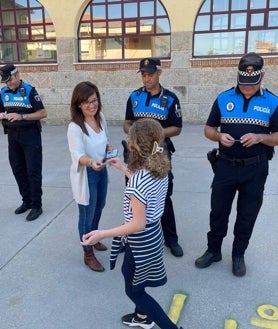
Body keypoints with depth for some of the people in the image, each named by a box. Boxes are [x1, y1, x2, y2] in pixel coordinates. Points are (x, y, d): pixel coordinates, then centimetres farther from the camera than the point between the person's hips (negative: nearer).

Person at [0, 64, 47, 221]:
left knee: (33, 171, -2)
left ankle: (37, 205, 7)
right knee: (18, 170, 12)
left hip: (30, 135, -6)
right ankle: (27, 201, 27)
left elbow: (43, 113, -14)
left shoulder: (29, 90, -11)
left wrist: (21, 116, -23)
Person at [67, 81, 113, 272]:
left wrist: (109, 148, -8)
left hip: (102, 171, 7)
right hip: (86, 175, -7)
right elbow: (77, 154, -35)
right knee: (87, 214, 7)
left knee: (99, 209, 25)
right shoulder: (75, 127, -25)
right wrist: (91, 162, -55)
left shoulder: (101, 117, -4)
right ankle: (89, 255, 27)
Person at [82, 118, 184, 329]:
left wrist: (102, 234, -24)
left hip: (141, 240, -9)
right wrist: (123, 168, 21)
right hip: (154, 232, 9)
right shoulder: (161, 169, -6)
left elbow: (138, 224, -27)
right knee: (129, 274, 32)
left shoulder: (137, 181, -31)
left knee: (134, 290, 15)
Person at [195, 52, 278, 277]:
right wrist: (219, 136, -18)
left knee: (247, 215, 12)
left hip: (255, 169, 0)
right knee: (218, 211, 11)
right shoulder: (223, 98, -1)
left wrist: (259, 137, -20)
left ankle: (238, 255, 30)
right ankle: (213, 250, 30)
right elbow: (208, 130, 4)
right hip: (226, 166, 1)